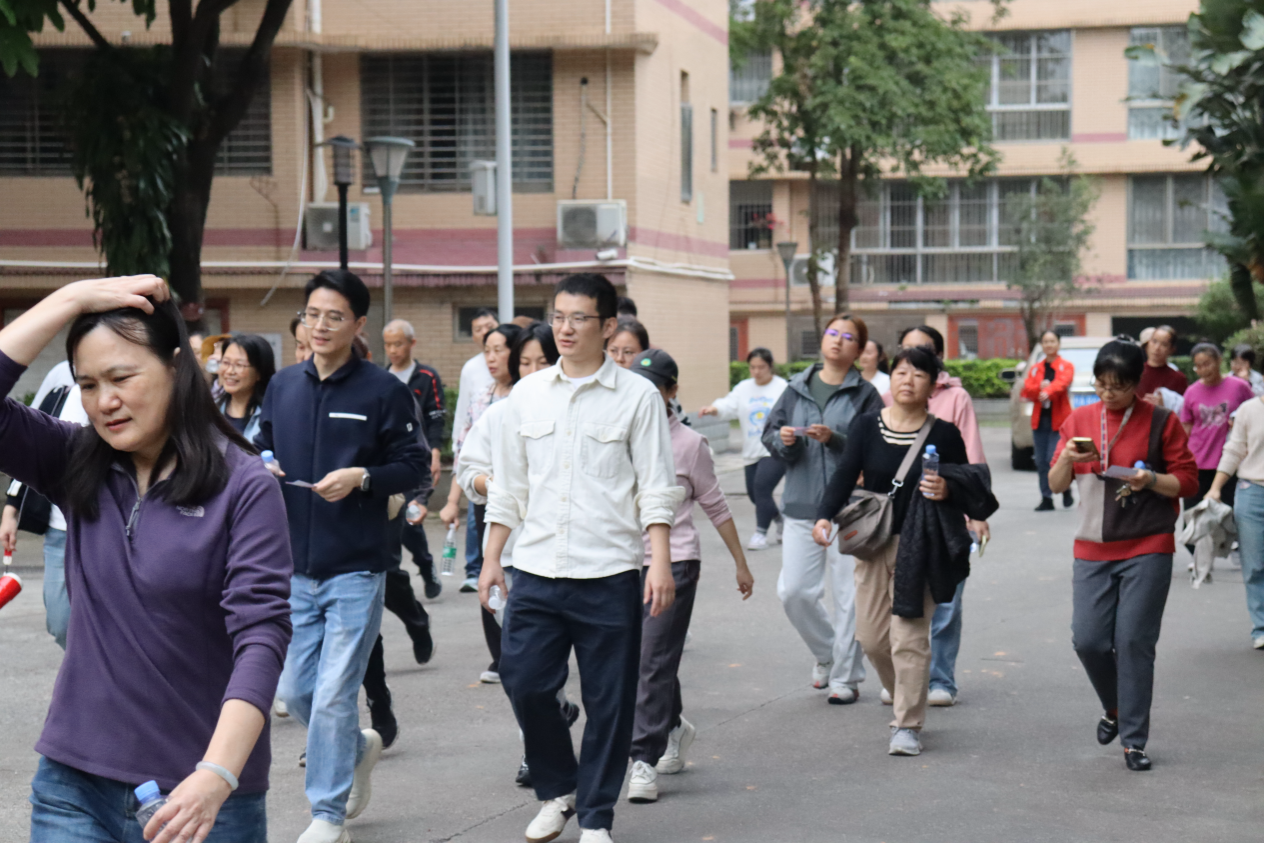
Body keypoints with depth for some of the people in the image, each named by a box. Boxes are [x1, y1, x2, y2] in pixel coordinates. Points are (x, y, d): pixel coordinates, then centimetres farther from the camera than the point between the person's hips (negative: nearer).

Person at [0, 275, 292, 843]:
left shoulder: (243, 488, -10)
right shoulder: (75, 467, 5)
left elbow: (261, 635, -18)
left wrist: (216, 776, -29)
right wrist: (73, 299, -9)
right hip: (74, 782, 4)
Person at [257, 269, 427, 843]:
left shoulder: (384, 391, -5)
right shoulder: (282, 387, 10)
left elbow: (414, 467, -4)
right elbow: (262, 449, 21)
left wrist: (361, 478, -20)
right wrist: (262, 468, -2)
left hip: (356, 568, -5)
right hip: (294, 567, 5)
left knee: (333, 697, -5)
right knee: (294, 693, 10)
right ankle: (360, 748, 39)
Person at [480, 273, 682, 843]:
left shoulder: (637, 396, 0)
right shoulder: (526, 395, 9)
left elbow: (656, 490, -2)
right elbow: (509, 486, 15)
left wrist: (661, 563, -10)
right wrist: (491, 557, 11)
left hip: (609, 574, -3)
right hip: (536, 570, 3)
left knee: (608, 701, 3)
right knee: (524, 682, 0)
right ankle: (557, 790, 23)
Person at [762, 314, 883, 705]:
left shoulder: (865, 394, 0)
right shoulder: (797, 389, 11)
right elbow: (770, 434, 13)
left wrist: (835, 439, -20)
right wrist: (783, 439, -9)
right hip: (801, 505, 4)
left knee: (847, 595, -1)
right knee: (793, 591, 1)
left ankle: (846, 676, 12)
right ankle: (828, 654, 27)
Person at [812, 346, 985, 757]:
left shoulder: (944, 434, -3)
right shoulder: (866, 426, 1)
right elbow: (845, 475, -6)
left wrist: (947, 490, -19)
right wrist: (824, 516, -22)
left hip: (919, 546, -3)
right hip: (874, 541, 3)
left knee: (909, 636, -7)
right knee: (871, 636, 7)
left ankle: (908, 725, 4)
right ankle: (906, 699, 33)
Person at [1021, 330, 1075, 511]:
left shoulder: (1066, 367, 2)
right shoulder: (1035, 369, 15)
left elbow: (1062, 383, -19)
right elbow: (1026, 390, 3)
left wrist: (1048, 391, -39)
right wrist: (1040, 388, -16)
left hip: (1058, 420, -4)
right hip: (1039, 420, 4)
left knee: (1054, 459, -12)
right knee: (1041, 462, 2)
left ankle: (1066, 489, 13)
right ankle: (1046, 499, 9)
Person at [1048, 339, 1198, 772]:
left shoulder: (1161, 422, -1)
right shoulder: (1079, 419, 8)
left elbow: (1188, 481, 0)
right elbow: (1055, 484, 9)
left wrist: (1151, 480, -19)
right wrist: (1067, 459, -13)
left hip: (1147, 549, -3)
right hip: (1093, 550, 3)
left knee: (1134, 641, -6)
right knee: (1088, 640, -3)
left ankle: (1134, 740, 3)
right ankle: (1115, 708, 26)